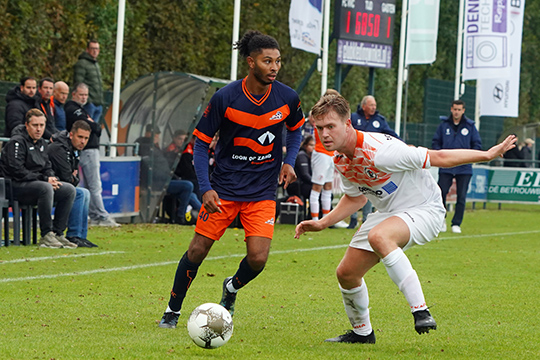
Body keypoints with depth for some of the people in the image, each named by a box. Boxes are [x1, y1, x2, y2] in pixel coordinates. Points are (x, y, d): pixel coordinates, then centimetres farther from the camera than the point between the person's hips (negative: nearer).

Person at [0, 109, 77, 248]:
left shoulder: (42, 143, 17)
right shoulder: (17, 142, -12)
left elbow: (47, 167, 23)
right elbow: (17, 171, -20)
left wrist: (51, 177, -3)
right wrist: (44, 179, -19)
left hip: (37, 183, 9)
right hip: (17, 187, -9)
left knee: (69, 190, -5)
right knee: (45, 188, -36)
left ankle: (58, 233, -6)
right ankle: (46, 236, -31)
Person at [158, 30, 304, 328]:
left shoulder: (287, 98, -7)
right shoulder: (225, 98, -14)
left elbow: (295, 129, 16)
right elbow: (201, 142, -5)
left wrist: (289, 162, -1)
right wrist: (206, 189, -14)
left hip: (263, 191, 1)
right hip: (224, 187, -1)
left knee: (257, 258, -12)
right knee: (198, 250, -2)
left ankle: (232, 288, 24)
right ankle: (173, 310, 20)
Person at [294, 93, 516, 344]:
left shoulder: (379, 151, -30)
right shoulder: (340, 160, -4)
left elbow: (437, 158, -23)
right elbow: (355, 198, 16)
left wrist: (488, 154, -20)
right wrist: (322, 223, 7)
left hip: (424, 208, -8)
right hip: (389, 212, 8)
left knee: (378, 236, -39)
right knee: (346, 272, 3)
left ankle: (420, 311, -37)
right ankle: (362, 332, 30)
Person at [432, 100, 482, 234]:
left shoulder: (470, 126, 4)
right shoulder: (444, 125, 6)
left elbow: (477, 145, 7)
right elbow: (435, 142, 12)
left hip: (464, 168, 0)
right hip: (445, 167, 0)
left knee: (461, 197, -1)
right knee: (441, 193, -6)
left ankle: (456, 224, 6)